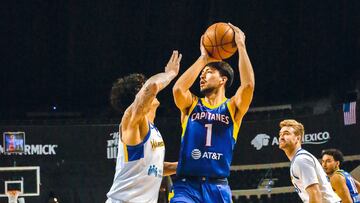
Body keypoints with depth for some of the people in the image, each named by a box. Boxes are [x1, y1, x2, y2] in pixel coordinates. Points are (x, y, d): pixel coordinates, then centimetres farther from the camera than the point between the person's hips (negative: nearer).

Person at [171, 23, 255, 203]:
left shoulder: (233, 108, 7)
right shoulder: (191, 105, 10)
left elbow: (248, 85, -13)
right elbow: (178, 89, -13)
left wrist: (241, 46, -8)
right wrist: (203, 58, -4)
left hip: (218, 187, 1)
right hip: (187, 185, -1)